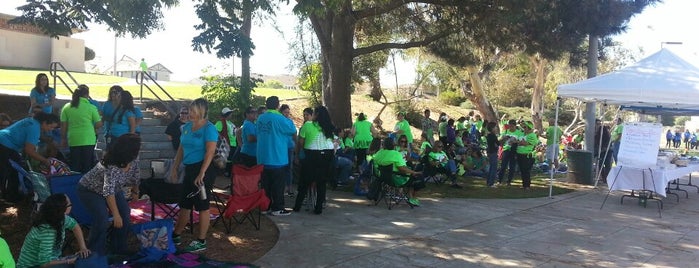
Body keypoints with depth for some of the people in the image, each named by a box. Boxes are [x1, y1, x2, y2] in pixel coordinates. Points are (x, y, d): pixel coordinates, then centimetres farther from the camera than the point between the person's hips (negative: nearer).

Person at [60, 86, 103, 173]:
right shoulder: (91, 107, -7)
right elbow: (98, 124, -4)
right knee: (87, 166, 6)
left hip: (73, 140, 3)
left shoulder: (66, 107, 2)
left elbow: (63, 125, 4)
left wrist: (63, 139, 13)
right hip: (88, 140, -3)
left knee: (75, 166, 11)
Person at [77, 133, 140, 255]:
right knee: (102, 219, -26)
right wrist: (116, 215, -44)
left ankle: (119, 249, 12)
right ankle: (95, 253, -9)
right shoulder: (111, 167, -41)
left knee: (125, 215, -5)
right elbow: (108, 193, -43)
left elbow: (135, 178, 4)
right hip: (90, 190, -7)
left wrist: (135, 192, 20)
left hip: (114, 189, 8)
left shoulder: (133, 162, -17)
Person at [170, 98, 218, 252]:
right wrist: (174, 168, 14)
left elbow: (210, 152, -18)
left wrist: (201, 174, -24)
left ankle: (201, 241, 9)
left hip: (203, 169, -8)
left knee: (202, 206, 0)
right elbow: (181, 149, 18)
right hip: (189, 169, 8)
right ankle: (176, 235, 29)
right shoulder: (187, 127, 12)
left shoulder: (209, 129, -12)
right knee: (184, 204, 16)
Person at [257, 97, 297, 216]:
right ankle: (277, 208, 4)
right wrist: (289, 120, 10)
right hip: (277, 158, -6)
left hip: (263, 158, 6)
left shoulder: (260, 118, 6)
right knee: (278, 184, 1)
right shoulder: (279, 119, -15)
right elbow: (293, 130, -5)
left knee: (266, 184, 12)